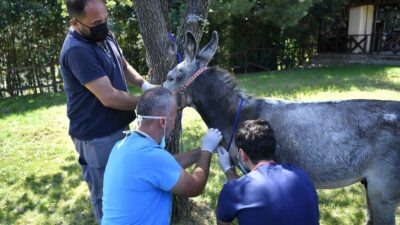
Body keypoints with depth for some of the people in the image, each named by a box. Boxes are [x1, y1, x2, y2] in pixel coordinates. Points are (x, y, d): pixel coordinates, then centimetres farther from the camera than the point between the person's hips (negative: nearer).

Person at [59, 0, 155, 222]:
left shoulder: (105, 35, 2)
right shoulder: (77, 50, -26)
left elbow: (124, 65, 16)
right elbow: (109, 97, -28)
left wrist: (144, 84, -2)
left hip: (118, 127, 9)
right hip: (97, 137, -9)